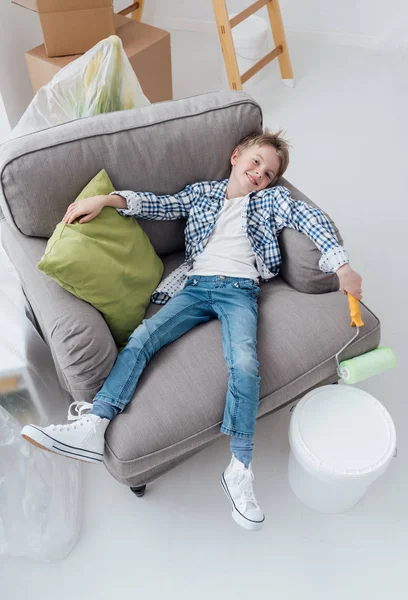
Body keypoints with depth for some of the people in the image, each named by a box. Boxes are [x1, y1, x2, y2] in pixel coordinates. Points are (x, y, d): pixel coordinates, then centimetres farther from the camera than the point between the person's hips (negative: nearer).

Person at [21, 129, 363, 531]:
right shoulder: (202, 192, 23)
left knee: (244, 361, -28)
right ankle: (92, 426, -25)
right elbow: (159, 205, 13)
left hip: (239, 290, -2)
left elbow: (312, 220, 5)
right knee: (142, 336, -19)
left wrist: (342, 266, -12)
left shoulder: (273, 199, 18)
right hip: (196, 285, 3)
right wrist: (106, 199, -2)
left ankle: (239, 470, -26)